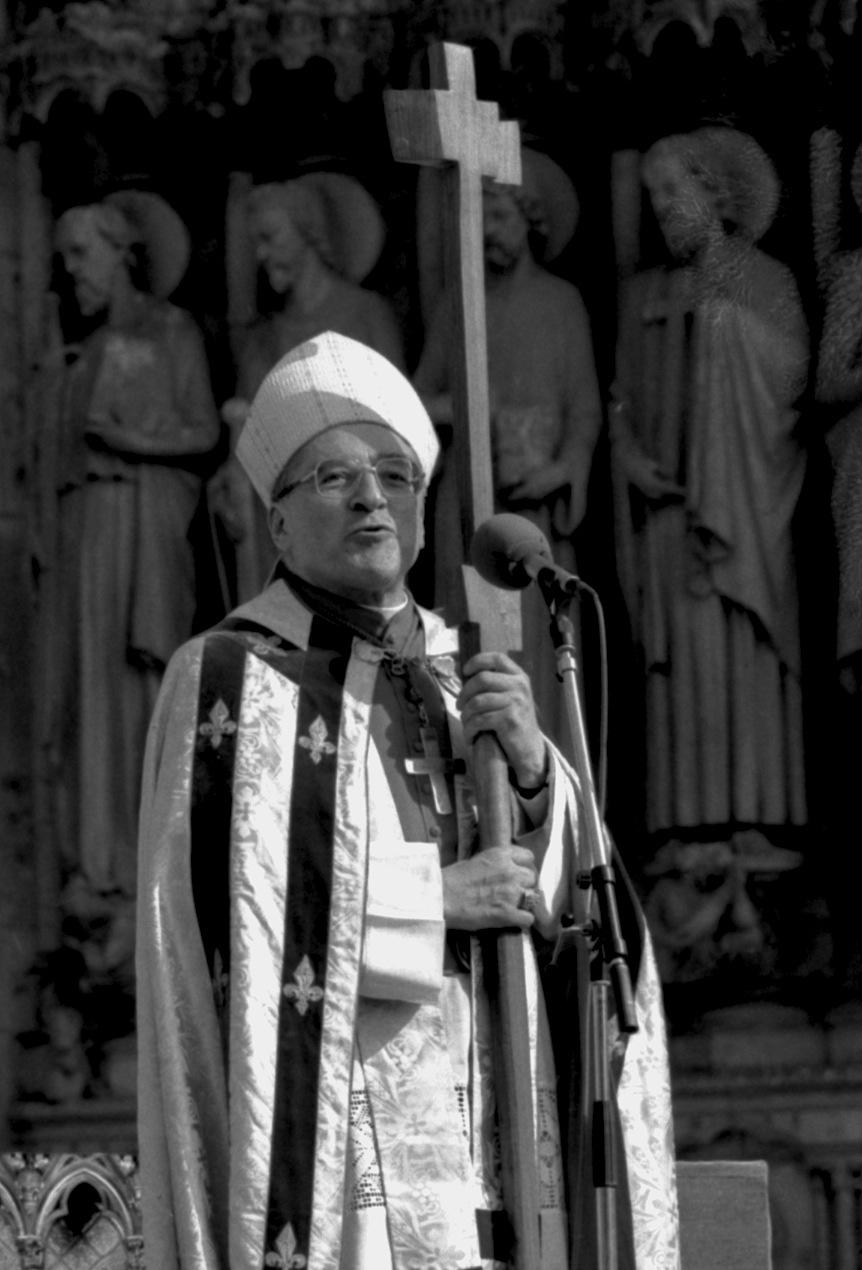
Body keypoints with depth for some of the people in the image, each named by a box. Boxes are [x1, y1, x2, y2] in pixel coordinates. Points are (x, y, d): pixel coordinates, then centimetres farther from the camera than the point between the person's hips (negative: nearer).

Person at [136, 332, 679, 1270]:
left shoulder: (468, 681, 17)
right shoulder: (227, 681, 0)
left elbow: (572, 904, 10)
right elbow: (218, 910, -11)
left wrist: (533, 771, -9)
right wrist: (437, 896, -11)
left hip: (491, 1146, 5)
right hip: (329, 1144, -5)